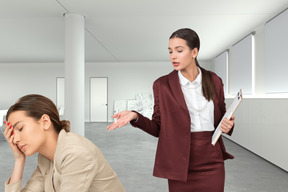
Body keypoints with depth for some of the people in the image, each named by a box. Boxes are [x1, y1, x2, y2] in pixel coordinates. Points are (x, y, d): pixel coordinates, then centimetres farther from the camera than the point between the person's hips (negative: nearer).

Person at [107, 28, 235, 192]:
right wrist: (135, 117, -19)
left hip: (212, 163, 2)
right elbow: (158, 128, -2)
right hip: (181, 164, -1)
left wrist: (228, 125, -10)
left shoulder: (214, 81, 2)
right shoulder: (162, 85, -4)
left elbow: (221, 118, 12)